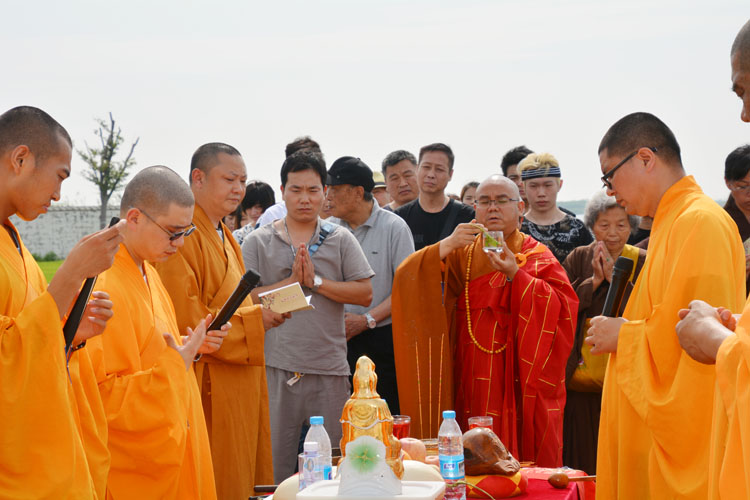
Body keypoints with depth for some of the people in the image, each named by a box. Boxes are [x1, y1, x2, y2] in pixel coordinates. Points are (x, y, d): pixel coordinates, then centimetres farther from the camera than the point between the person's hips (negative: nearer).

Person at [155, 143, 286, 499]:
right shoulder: (183, 237, -14)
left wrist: (262, 312, 7)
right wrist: (254, 321, -17)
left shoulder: (224, 238, 18)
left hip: (239, 391, 10)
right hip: (209, 394, -10)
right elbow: (185, 322, -21)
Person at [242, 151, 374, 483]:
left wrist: (316, 281, -10)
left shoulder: (340, 239, 8)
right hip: (276, 367, -1)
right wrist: (292, 280, -11)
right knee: (276, 461, 3)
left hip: (330, 368, 1)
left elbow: (364, 293, -1)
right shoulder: (259, 242, 6)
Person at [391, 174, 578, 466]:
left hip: (520, 388, -1)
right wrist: (446, 246, -16)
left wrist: (516, 275, -19)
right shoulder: (462, 253, 12)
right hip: (472, 385, 2)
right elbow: (407, 280, -3)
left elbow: (563, 308, -10)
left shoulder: (538, 257, 6)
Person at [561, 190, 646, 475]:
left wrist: (615, 278, -13)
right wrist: (594, 280, -11)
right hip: (580, 375, 2)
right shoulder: (578, 259, 8)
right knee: (580, 456, 4)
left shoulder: (642, 263, 3)